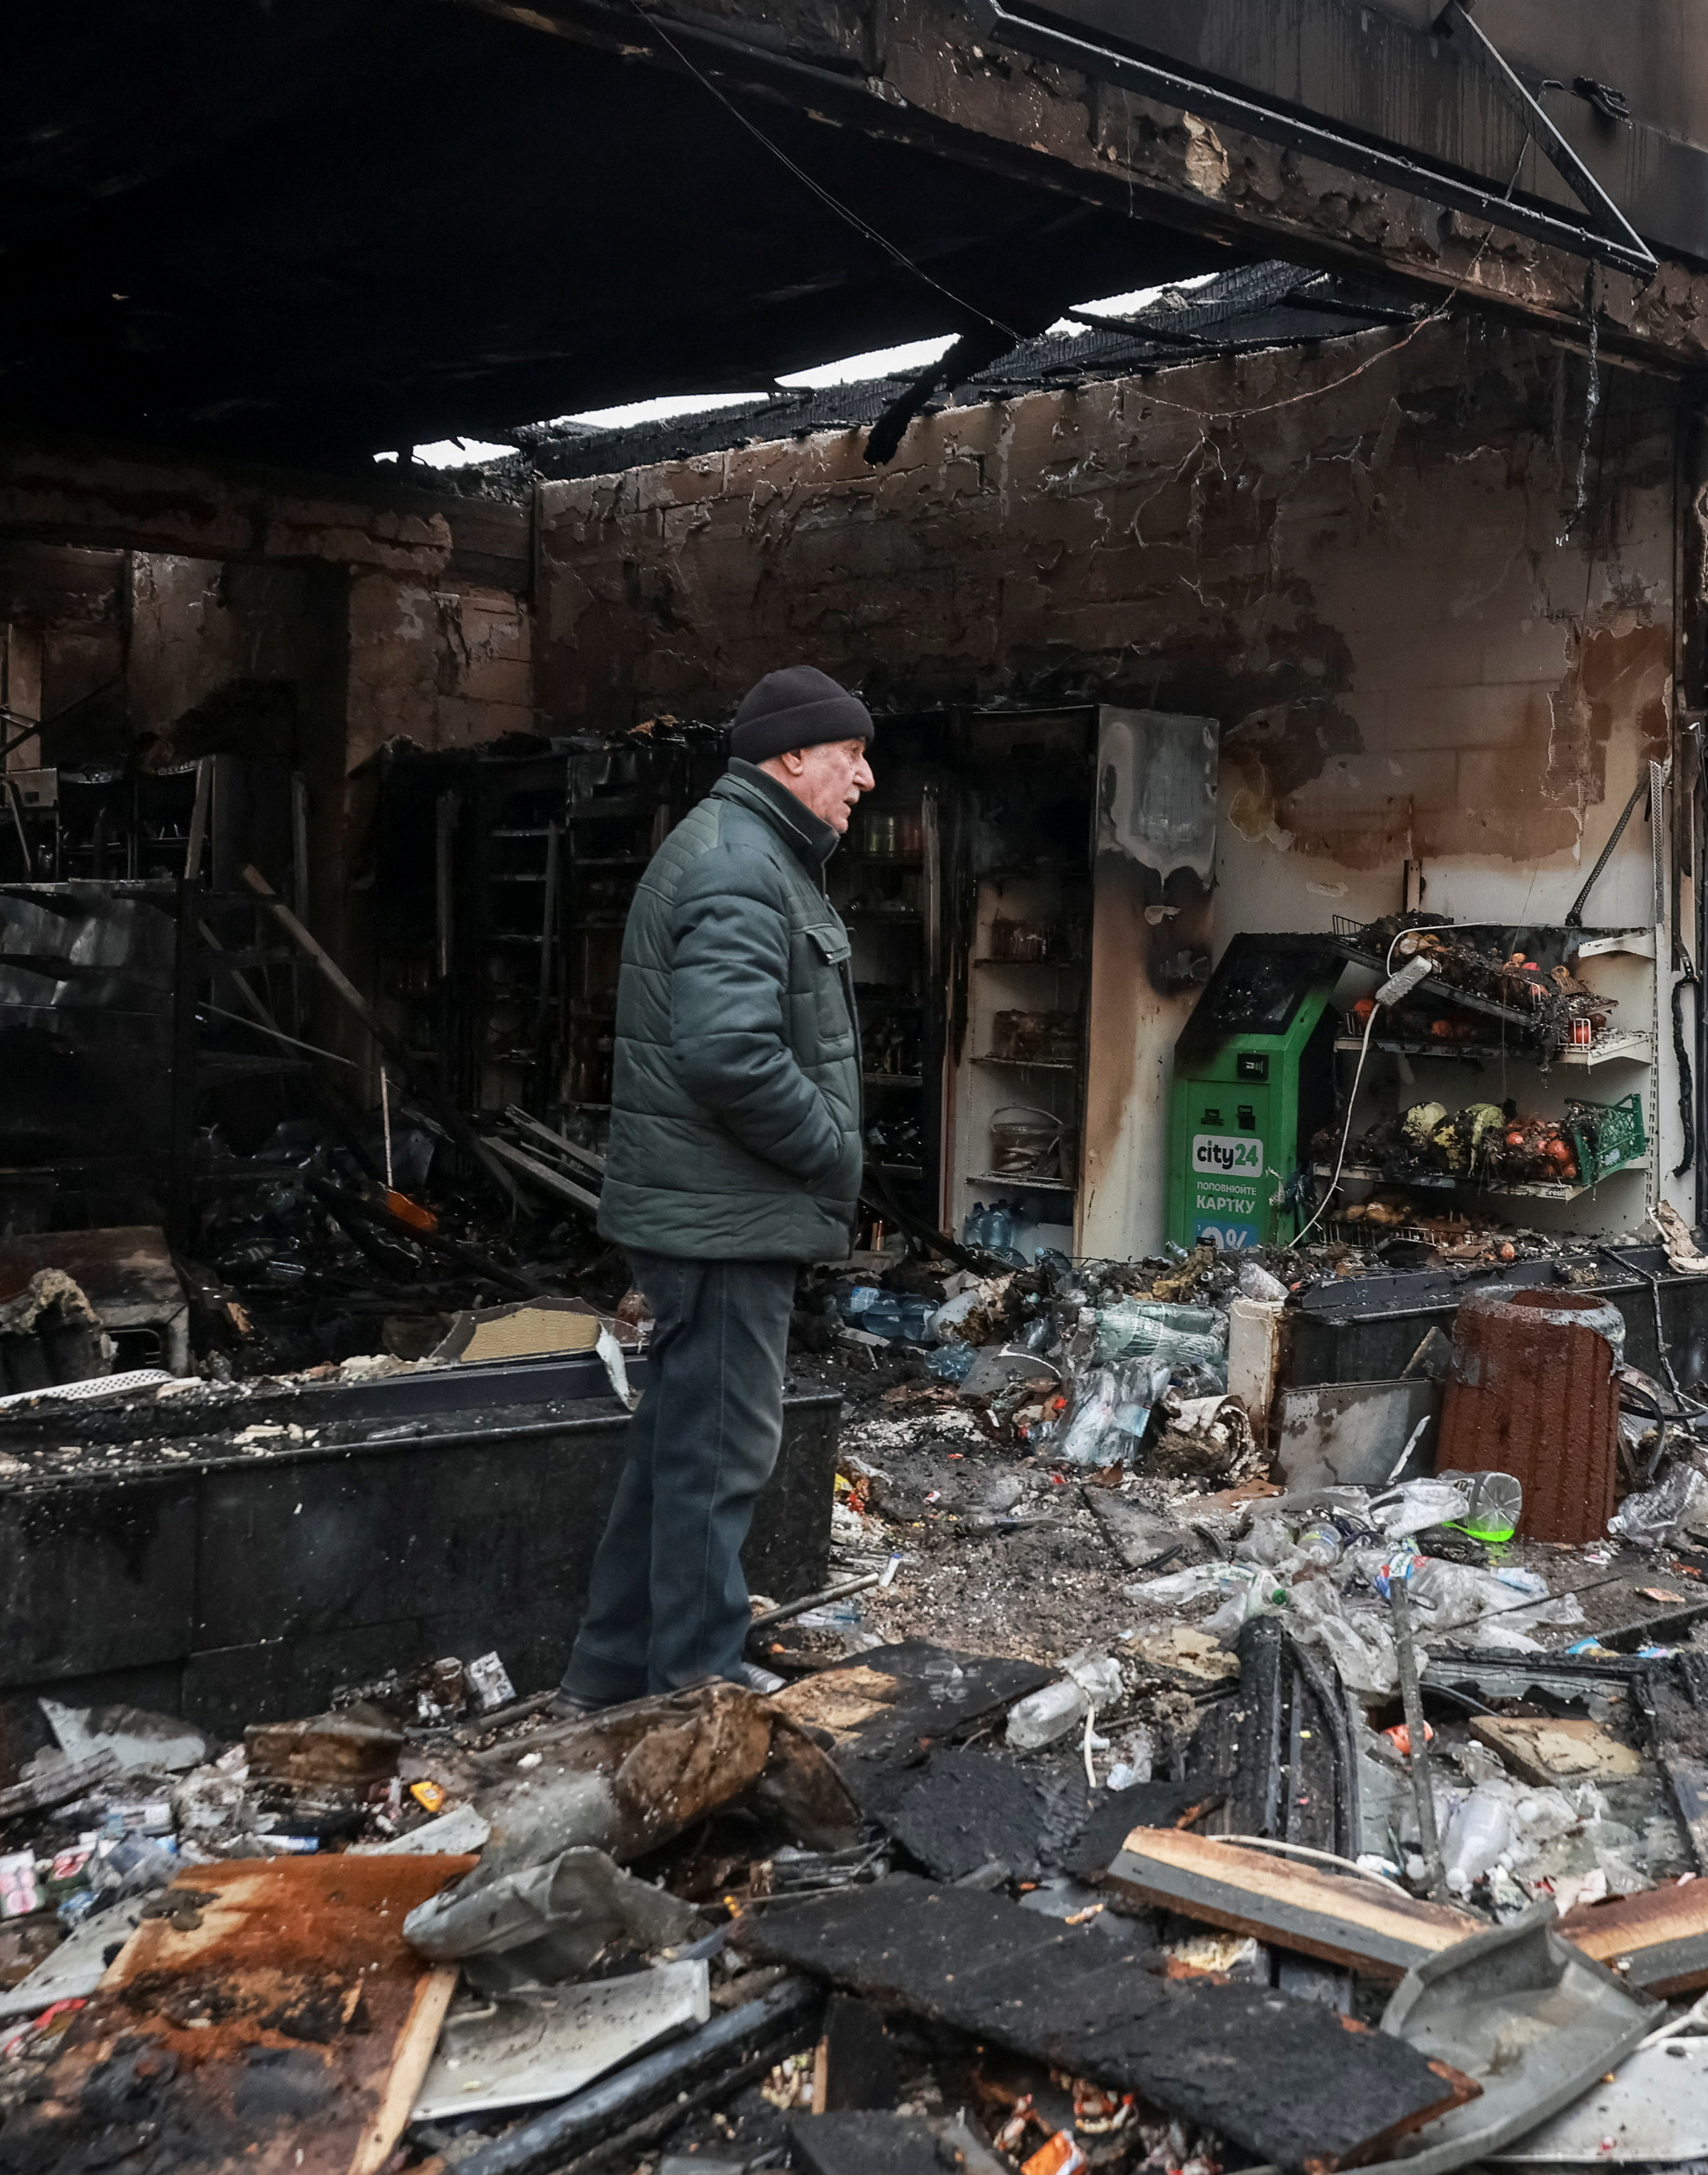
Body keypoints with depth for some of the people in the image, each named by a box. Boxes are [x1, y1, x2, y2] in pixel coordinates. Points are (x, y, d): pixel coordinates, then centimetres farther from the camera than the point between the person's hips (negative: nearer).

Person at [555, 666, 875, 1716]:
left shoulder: (757, 856, 18)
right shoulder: (740, 868, -18)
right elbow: (730, 1052, -30)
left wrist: (824, 1156, 14)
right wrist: (833, 1151, -17)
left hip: (714, 1210, 11)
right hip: (727, 1219, -11)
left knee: (680, 1444, 18)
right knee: (722, 1452, -2)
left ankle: (611, 1676, 29)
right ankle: (700, 1693, 9)